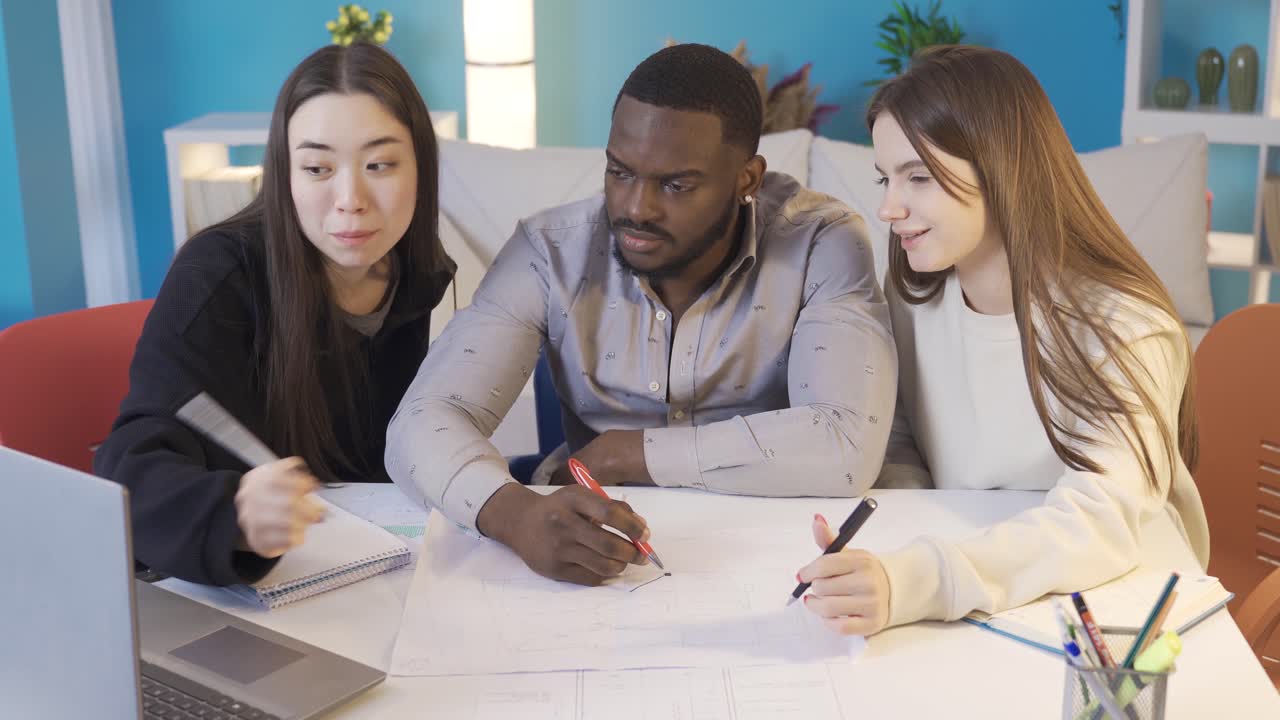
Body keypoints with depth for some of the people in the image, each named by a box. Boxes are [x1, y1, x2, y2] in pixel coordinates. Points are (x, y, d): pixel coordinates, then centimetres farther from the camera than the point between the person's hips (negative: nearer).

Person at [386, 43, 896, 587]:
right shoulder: (551, 252, -11)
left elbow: (848, 447, -26)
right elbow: (424, 424, -19)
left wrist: (625, 454, -20)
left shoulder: (821, 244, -15)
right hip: (602, 569, 1)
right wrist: (516, 513, -41)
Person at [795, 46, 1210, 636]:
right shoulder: (911, 296, -2)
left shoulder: (1120, 328, -18)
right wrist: (894, 552, -13)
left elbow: (1102, 522, -32)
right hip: (962, 614, 4)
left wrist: (912, 582, -46)